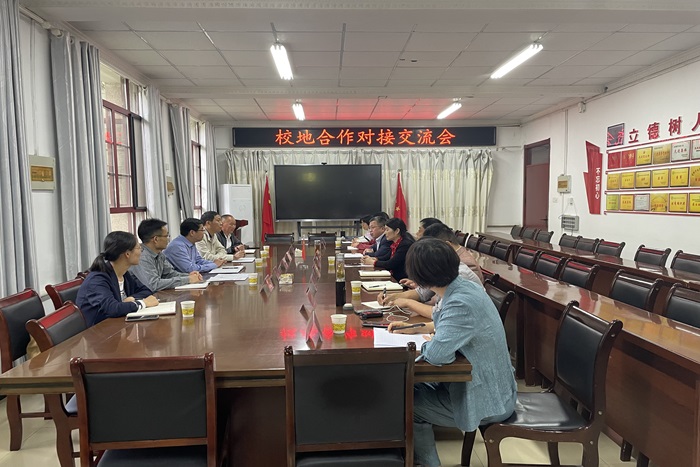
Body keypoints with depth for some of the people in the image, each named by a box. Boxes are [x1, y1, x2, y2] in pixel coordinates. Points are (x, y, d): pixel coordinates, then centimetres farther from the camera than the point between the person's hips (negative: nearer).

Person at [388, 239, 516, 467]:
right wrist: (413, 329, 14)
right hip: (488, 386, 9)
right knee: (415, 385, 17)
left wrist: (427, 342, -14)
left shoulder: (461, 303, -31)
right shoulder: (465, 286, -3)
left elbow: (435, 354, -37)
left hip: (486, 400, -9)